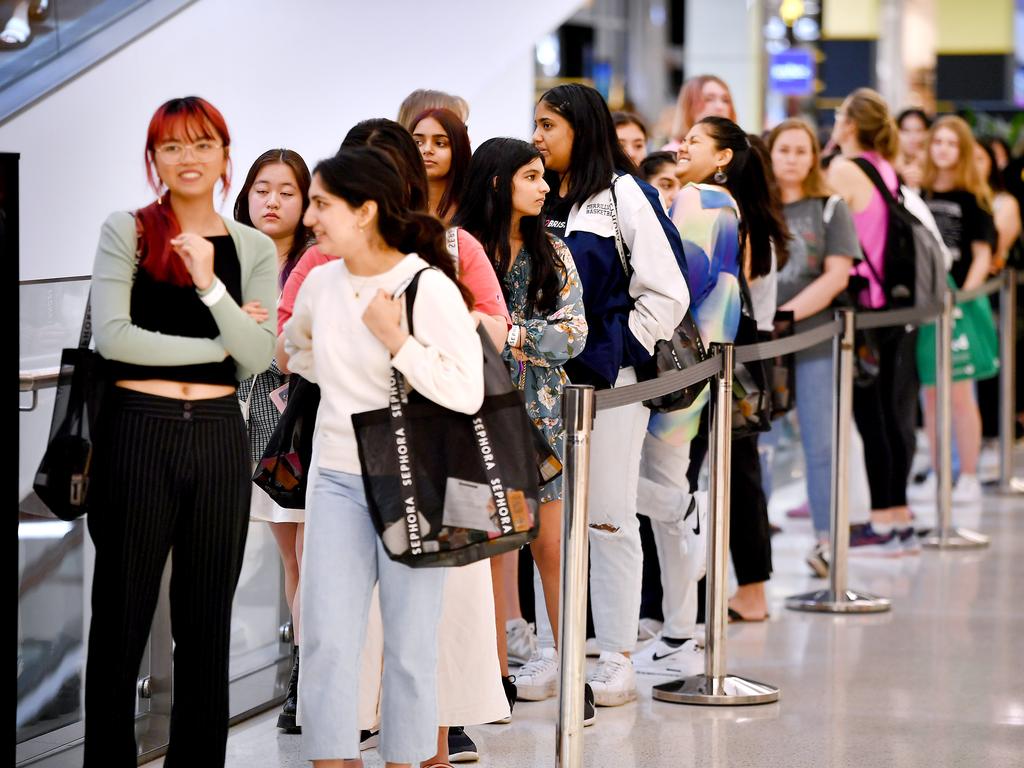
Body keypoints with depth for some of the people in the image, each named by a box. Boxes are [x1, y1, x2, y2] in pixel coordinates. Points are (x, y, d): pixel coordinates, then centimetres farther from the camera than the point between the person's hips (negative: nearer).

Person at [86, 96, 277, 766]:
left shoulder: (254, 250, 9)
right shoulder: (126, 233, 1)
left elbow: (258, 357, -2)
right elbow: (112, 335, -11)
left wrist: (209, 284, -17)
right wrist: (218, 346, -7)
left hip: (219, 437, 3)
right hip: (139, 430, -3)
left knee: (207, 623, 8)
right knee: (122, 616, 2)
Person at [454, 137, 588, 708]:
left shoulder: (553, 254, 10)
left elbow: (574, 334, 2)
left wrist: (514, 334, -12)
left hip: (542, 412, 2)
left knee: (552, 545, 2)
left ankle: (568, 667, 7)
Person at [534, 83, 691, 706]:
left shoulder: (624, 196, -5)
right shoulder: (541, 199, 12)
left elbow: (668, 292, -8)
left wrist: (621, 352, -9)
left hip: (609, 381, -6)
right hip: (546, 376, 6)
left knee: (609, 516, -2)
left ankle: (618, 662, 4)